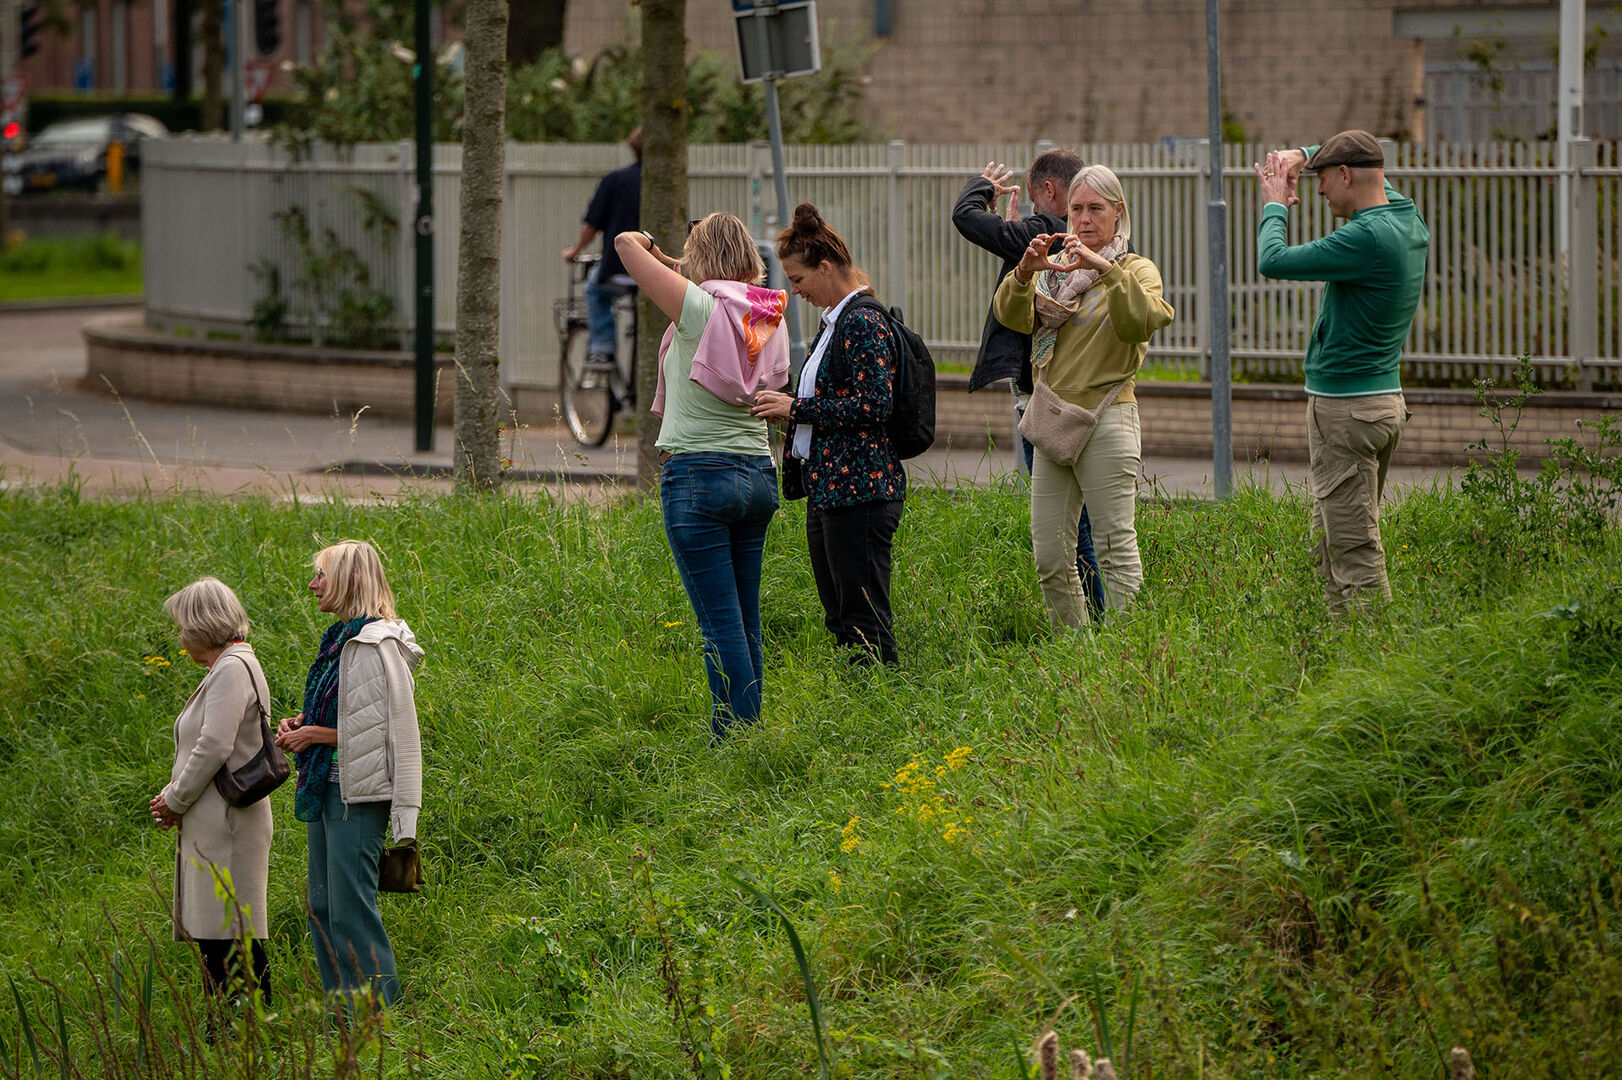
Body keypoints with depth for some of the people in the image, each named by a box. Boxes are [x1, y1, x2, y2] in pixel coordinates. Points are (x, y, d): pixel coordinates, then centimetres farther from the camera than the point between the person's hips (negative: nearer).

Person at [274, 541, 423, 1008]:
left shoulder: (378, 645, -14)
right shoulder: (339, 640, 15)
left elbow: (399, 729, -17)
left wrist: (319, 734, -16)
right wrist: (300, 726, 6)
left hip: (359, 795, -10)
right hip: (327, 791, 10)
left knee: (350, 911, -10)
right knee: (322, 910, 11)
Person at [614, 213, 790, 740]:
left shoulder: (700, 306, -11)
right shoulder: (767, 316, 7)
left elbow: (626, 244, -10)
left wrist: (644, 244, 13)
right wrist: (674, 267, 31)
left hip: (699, 473, -6)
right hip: (758, 473, 6)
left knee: (721, 623, -7)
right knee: (745, 621, 11)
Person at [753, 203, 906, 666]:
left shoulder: (863, 323, -14)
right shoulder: (834, 321, 17)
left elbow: (875, 405, -22)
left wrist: (796, 408, -17)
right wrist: (782, 405, 10)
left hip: (860, 489, -11)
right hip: (828, 488, 11)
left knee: (864, 616, -8)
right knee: (838, 617, 12)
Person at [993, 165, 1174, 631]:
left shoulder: (1137, 270, 2)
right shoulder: (1056, 269, 16)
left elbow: (1140, 322, -20)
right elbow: (1011, 315, -2)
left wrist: (1105, 268, -31)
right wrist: (1024, 272, -22)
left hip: (1106, 420, -5)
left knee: (1116, 548, -10)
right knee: (1050, 556, 4)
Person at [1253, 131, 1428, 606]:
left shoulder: (1369, 238, -21)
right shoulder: (1407, 218, 7)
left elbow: (1273, 262, -17)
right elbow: (1362, 161, 27)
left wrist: (1275, 205, -1)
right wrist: (1301, 154, 13)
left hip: (1346, 409, -10)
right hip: (1384, 401, 10)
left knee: (1354, 549, -9)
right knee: (1331, 540, 15)